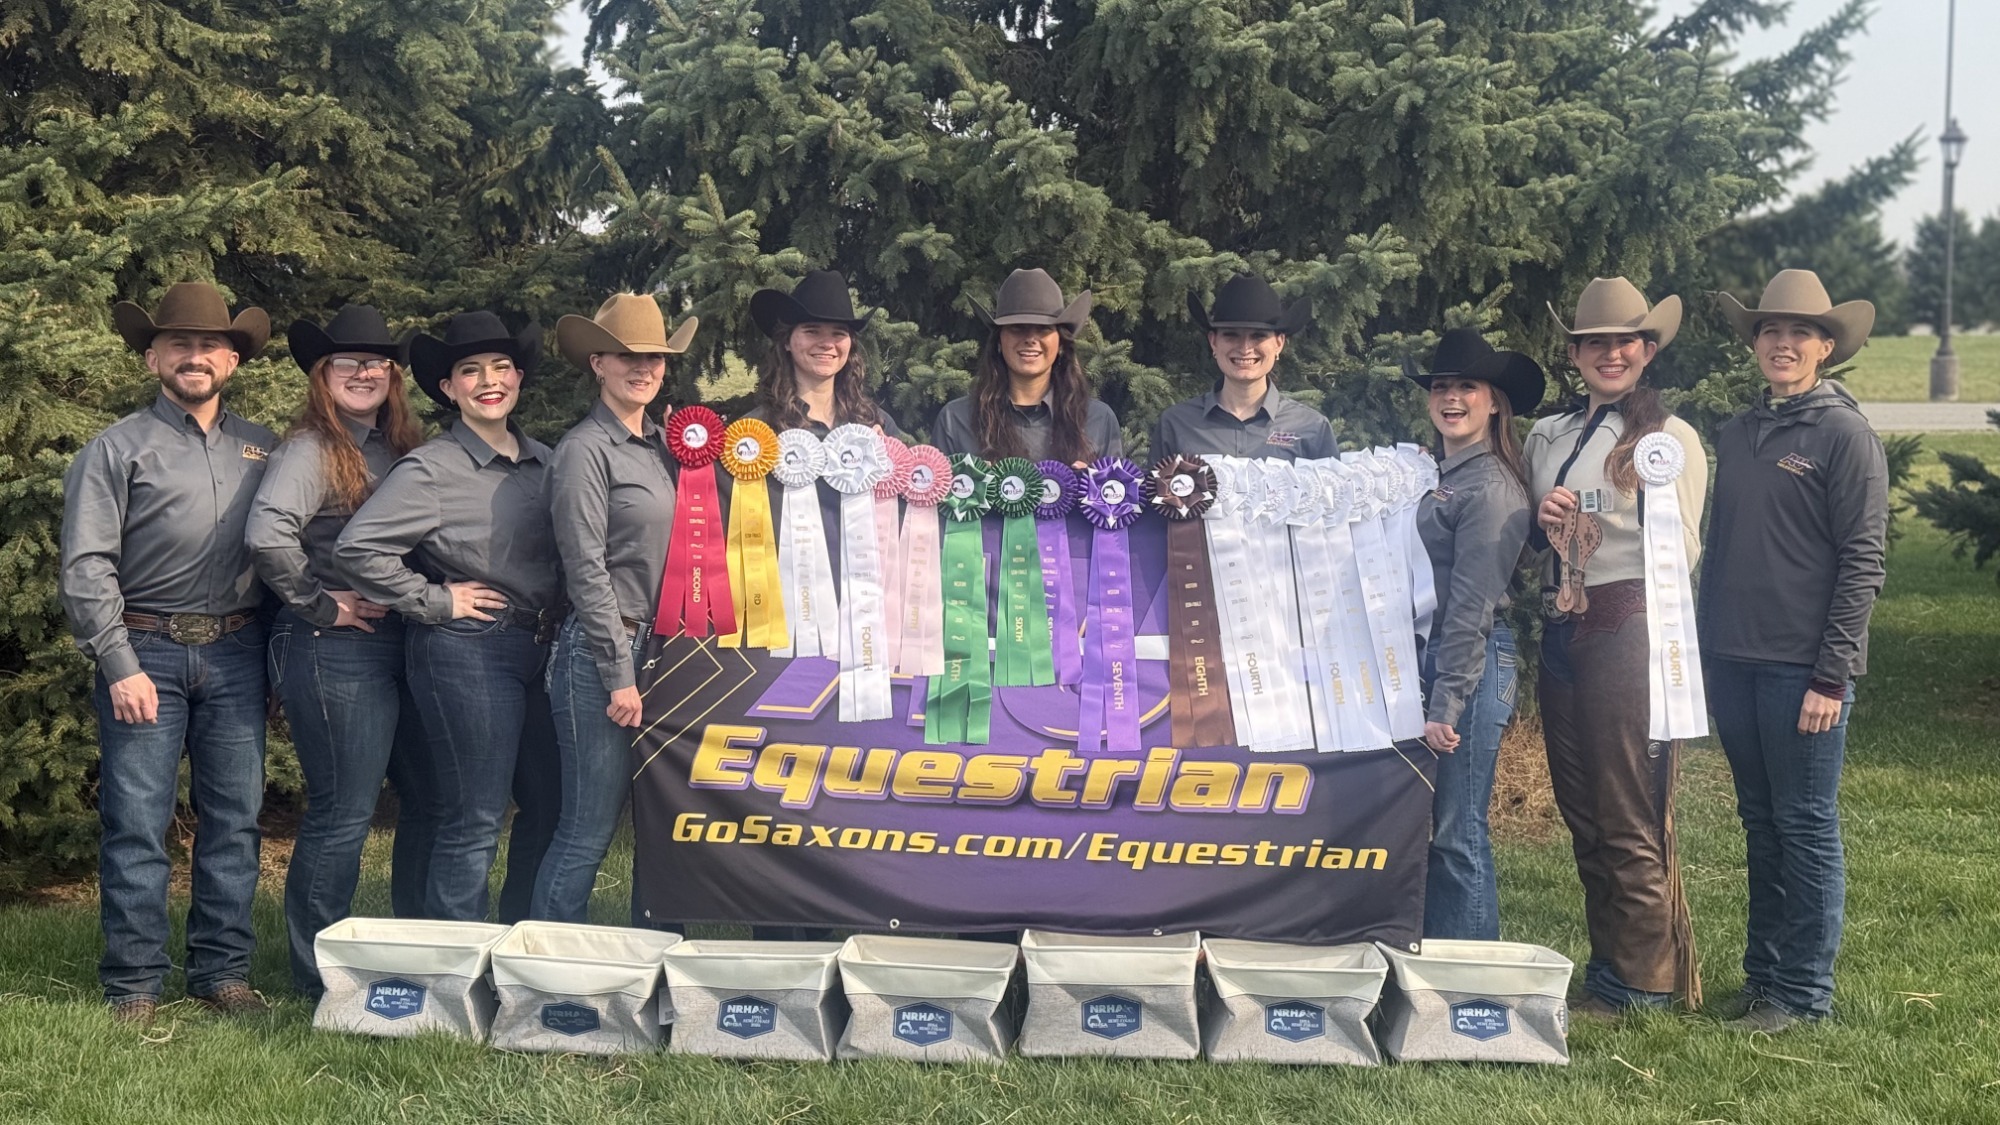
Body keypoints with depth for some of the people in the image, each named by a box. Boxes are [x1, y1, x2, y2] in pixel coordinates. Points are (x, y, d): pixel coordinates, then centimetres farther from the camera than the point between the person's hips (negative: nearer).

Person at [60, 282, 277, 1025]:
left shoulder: (261, 450, 11)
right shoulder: (118, 449, 1)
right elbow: (86, 567, -4)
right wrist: (120, 667, -11)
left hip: (235, 654, 3)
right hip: (147, 651, -3)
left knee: (234, 819, 6)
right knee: (136, 823, -3)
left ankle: (223, 971, 15)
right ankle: (134, 983, 5)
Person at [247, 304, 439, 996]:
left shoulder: (398, 449, 13)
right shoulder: (312, 450, -11)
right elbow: (268, 535, -26)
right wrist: (320, 606, -16)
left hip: (403, 644, 8)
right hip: (335, 649, -8)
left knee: (429, 798, 13)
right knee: (343, 813, -2)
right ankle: (319, 976, 11)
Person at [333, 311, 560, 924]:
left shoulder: (545, 461, 11)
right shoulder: (432, 469, -10)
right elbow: (356, 549, -18)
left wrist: (558, 613, 7)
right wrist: (435, 602, -13)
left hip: (539, 649, 7)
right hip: (467, 649, -7)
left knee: (550, 807, 12)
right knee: (473, 821, -3)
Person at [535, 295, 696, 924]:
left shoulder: (661, 447, 15)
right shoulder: (586, 450, -7)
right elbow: (586, 570, -12)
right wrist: (620, 675, -15)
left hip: (656, 652, 8)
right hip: (599, 655, -8)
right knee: (588, 830, -5)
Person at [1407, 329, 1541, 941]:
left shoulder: (1490, 487, -12)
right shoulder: (1441, 477, 17)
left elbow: (1472, 607, -17)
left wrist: (1444, 707, -19)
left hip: (1472, 664, -9)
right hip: (1427, 658, 9)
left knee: (1457, 833, -5)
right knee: (1433, 826, 12)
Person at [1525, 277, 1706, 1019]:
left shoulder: (1670, 437, -4)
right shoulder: (1547, 437, 15)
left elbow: (1681, 553, -8)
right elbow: (1524, 542, 20)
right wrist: (1540, 521, -2)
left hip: (1632, 628, -7)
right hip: (1561, 631, 7)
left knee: (1631, 817, -4)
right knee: (1581, 812, 12)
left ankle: (1640, 984, 6)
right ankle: (1609, 963, 23)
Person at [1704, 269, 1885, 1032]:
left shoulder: (1845, 434, -6)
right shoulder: (1736, 435, 12)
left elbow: (1862, 562, -10)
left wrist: (1831, 676, -14)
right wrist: (1705, 654, 12)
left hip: (1803, 667, -6)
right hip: (1734, 659, 6)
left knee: (1806, 826, 1)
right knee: (1761, 823, 13)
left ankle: (1803, 991, 8)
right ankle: (1761, 973, 22)